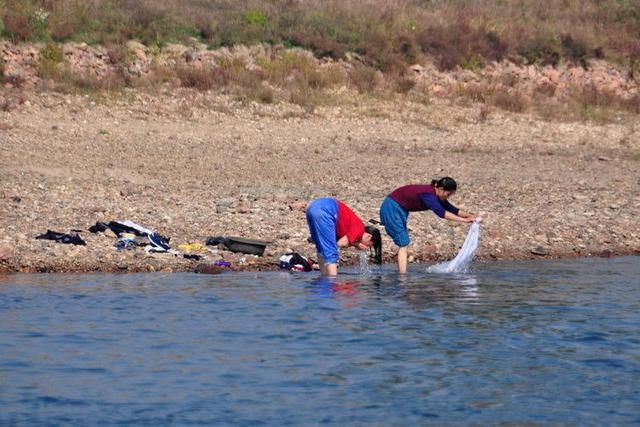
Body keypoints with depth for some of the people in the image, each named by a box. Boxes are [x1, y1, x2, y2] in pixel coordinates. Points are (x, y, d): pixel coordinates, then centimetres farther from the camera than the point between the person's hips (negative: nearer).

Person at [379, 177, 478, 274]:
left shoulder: (436, 196, 2)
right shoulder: (428, 194, -27)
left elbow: (452, 209, 6)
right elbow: (441, 213, -37)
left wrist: (469, 215, -7)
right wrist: (464, 220, -39)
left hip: (399, 210, 10)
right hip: (391, 208, -10)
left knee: (404, 243, 12)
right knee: (403, 243, -12)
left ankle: (401, 273, 14)